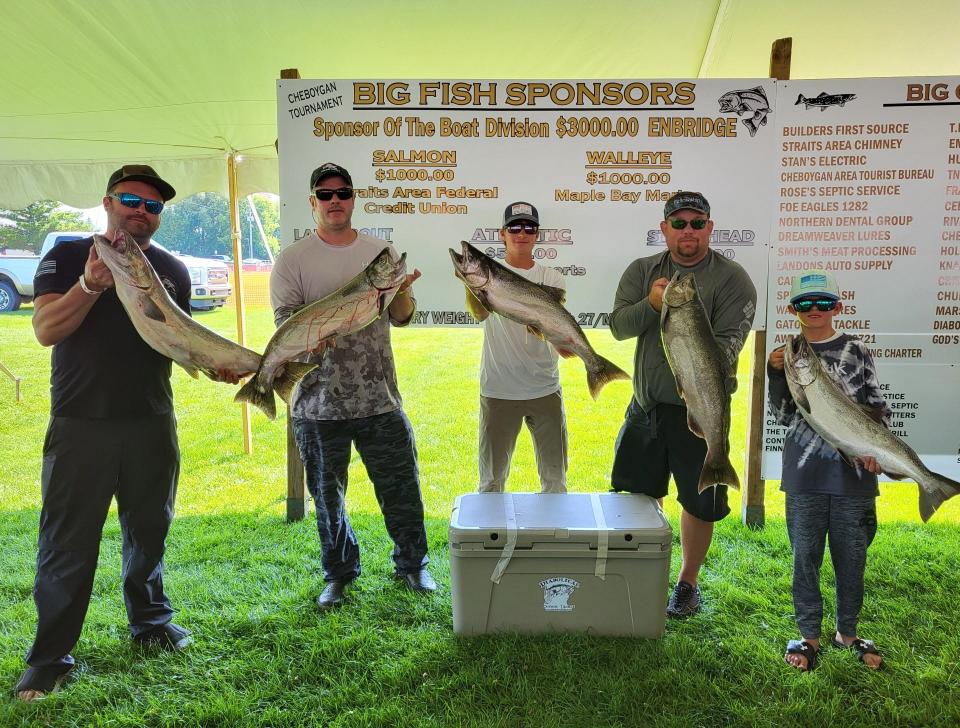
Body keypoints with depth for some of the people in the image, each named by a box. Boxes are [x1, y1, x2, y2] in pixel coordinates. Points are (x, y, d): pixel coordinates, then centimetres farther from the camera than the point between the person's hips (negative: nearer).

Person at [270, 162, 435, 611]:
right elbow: (285, 322, -6)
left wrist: (403, 291, -13)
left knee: (401, 488, 8)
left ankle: (412, 565, 30)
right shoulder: (293, 260, 0)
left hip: (379, 397, 2)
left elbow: (400, 318, 9)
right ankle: (338, 574, 32)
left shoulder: (381, 252, 8)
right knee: (327, 495, 12)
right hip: (319, 401, -1)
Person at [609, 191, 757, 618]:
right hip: (645, 404, 4)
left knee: (699, 501, 7)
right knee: (640, 492, 16)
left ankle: (688, 582, 28)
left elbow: (727, 344, -15)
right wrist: (651, 304, -23)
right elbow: (618, 327, -4)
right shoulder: (642, 271, 5)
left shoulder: (732, 279, -7)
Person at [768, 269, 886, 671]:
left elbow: (878, 407, 5)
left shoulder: (855, 350, 3)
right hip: (804, 475, 0)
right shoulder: (786, 355, 5)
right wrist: (776, 374, -13)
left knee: (851, 557, 11)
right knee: (805, 557, 8)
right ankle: (809, 635, 21)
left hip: (853, 472, 0)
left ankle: (847, 631, 29)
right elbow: (783, 416, 0)